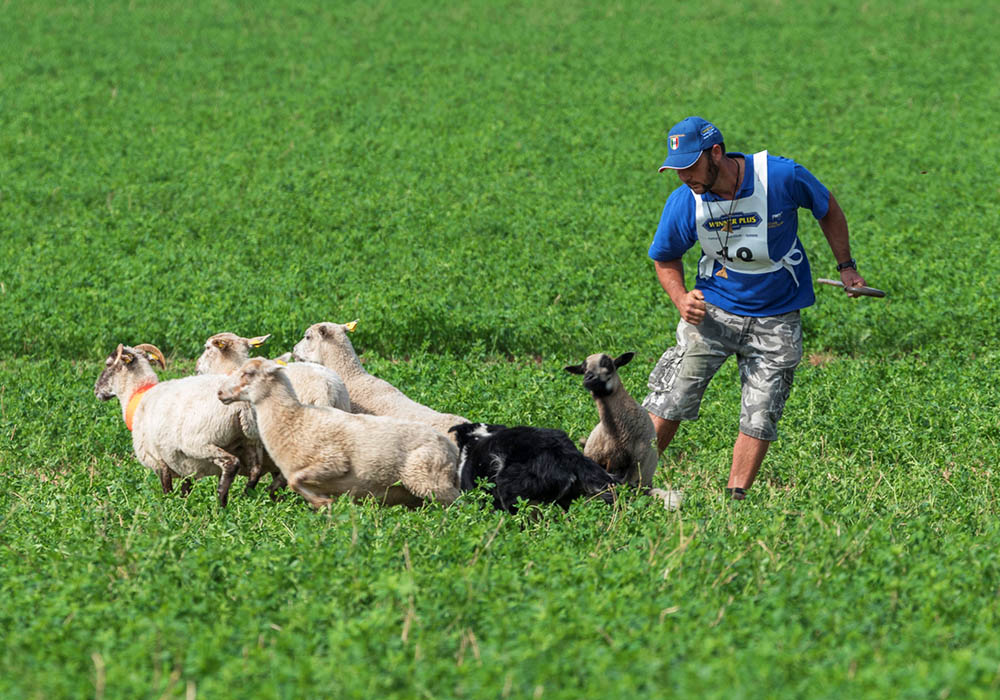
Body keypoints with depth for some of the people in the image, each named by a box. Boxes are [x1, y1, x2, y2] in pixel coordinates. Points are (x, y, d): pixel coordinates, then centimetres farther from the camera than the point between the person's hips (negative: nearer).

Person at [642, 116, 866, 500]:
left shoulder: (781, 177, -20)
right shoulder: (683, 202, -13)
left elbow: (828, 209, 2)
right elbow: (665, 259, 6)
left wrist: (846, 267, 3)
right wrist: (681, 298, -12)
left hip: (776, 321, -1)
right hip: (712, 313, 1)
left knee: (759, 418, -4)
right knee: (667, 405, -8)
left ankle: (735, 501, 3)